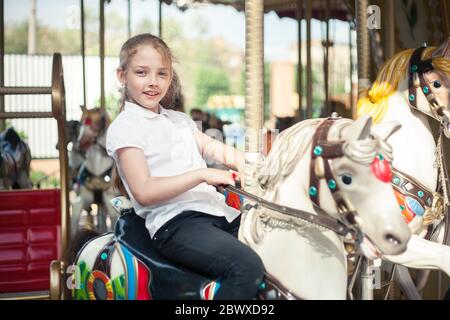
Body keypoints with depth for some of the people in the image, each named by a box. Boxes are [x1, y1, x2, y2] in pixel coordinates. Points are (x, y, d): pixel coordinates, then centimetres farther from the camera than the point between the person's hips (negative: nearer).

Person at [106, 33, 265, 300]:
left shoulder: (180, 120, 23)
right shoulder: (124, 128, -1)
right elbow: (144, 192, -12)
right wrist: (202, 175, -17)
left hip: (216, 212, 8)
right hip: (174, 222, -8)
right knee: (248, 266, -29)